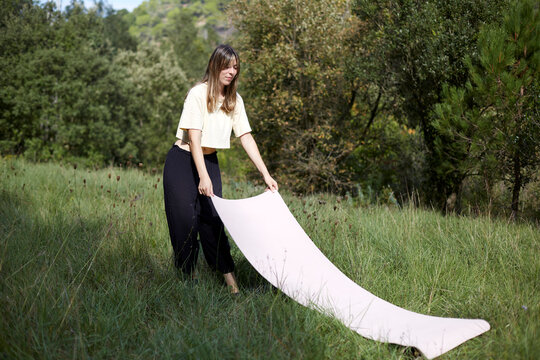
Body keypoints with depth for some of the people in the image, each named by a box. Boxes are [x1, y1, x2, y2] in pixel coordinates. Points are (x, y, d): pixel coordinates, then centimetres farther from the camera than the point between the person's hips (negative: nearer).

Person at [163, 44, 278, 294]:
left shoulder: (234, 100, 0)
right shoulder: (198, 94, -17)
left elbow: (246, 137, 0)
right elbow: (194, 137, -23)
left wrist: (266, 175, -5)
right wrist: (203, 177, -31)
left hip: (210, 161, 5)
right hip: (183, 160, -4)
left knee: (212, 219, -1)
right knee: (186, 220, -4)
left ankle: (228, 276, 4)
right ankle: (187, 276, 9)